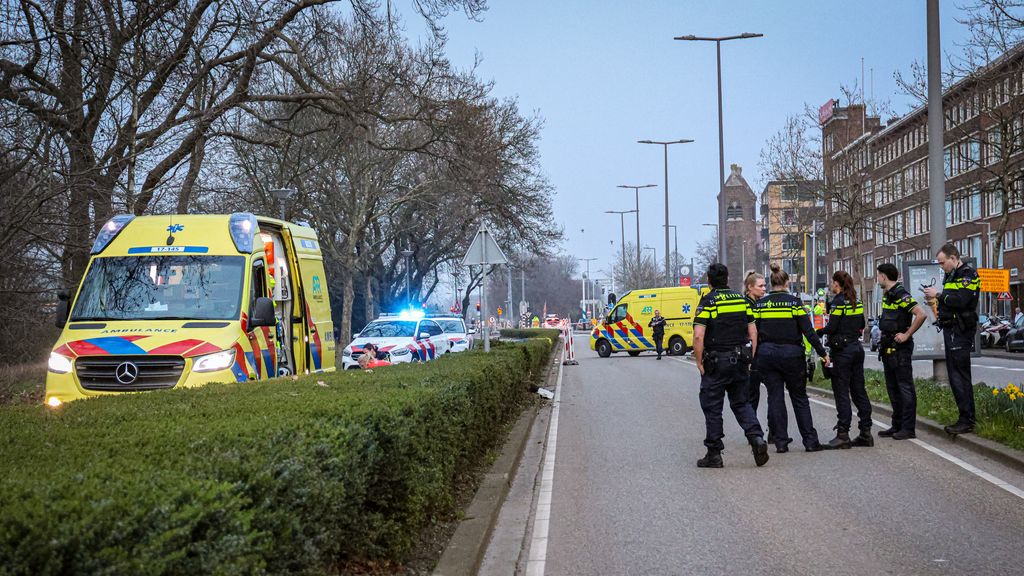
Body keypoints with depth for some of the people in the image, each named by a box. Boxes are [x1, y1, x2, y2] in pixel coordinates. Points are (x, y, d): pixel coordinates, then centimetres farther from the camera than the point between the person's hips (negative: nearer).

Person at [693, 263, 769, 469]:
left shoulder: (707, 302, -10)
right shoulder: (741, 300, 7)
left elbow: (698, 336, -18)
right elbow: (753, 332, 8)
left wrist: (699, 363, -9)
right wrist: (750, 358, 13)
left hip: (715, 361, -5)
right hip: (739, 361, 5)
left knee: (712, 407, 4)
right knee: (741, 402, 16)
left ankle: (714, 454, 7)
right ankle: (756, 438, -5)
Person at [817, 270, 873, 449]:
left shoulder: (839, 301, -12)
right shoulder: (856, 302, 11)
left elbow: (831, 327, -17)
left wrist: (818, 332, 0)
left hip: (842, 350, -8)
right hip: (857, 348, 8)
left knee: (841, 392, -6)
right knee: (859, 390, 11)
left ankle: (843, 435, -7)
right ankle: (866, 432, 12)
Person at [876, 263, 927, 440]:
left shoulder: (901, 295, -16)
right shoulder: (887, 294, 14)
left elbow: (921, 314, -25)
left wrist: (907, 335, -20)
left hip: (900, 348, -10)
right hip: (888, 348, 10)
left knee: (905, 387, -6)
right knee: (892, 388, 13)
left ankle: (908, 428, -4)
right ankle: (897, 426, 20)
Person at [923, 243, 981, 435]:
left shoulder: (968, 274, -10)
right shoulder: (951, 276, 20)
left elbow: (960, 300, -23)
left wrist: (939, 294, -13)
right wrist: (936, 299, 1)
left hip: (960, 331, -10)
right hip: (951, 330, 10)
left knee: (959, 376, -11)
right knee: (955, 374, 11)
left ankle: (967, 420, -10)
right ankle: (966, 418, 16)